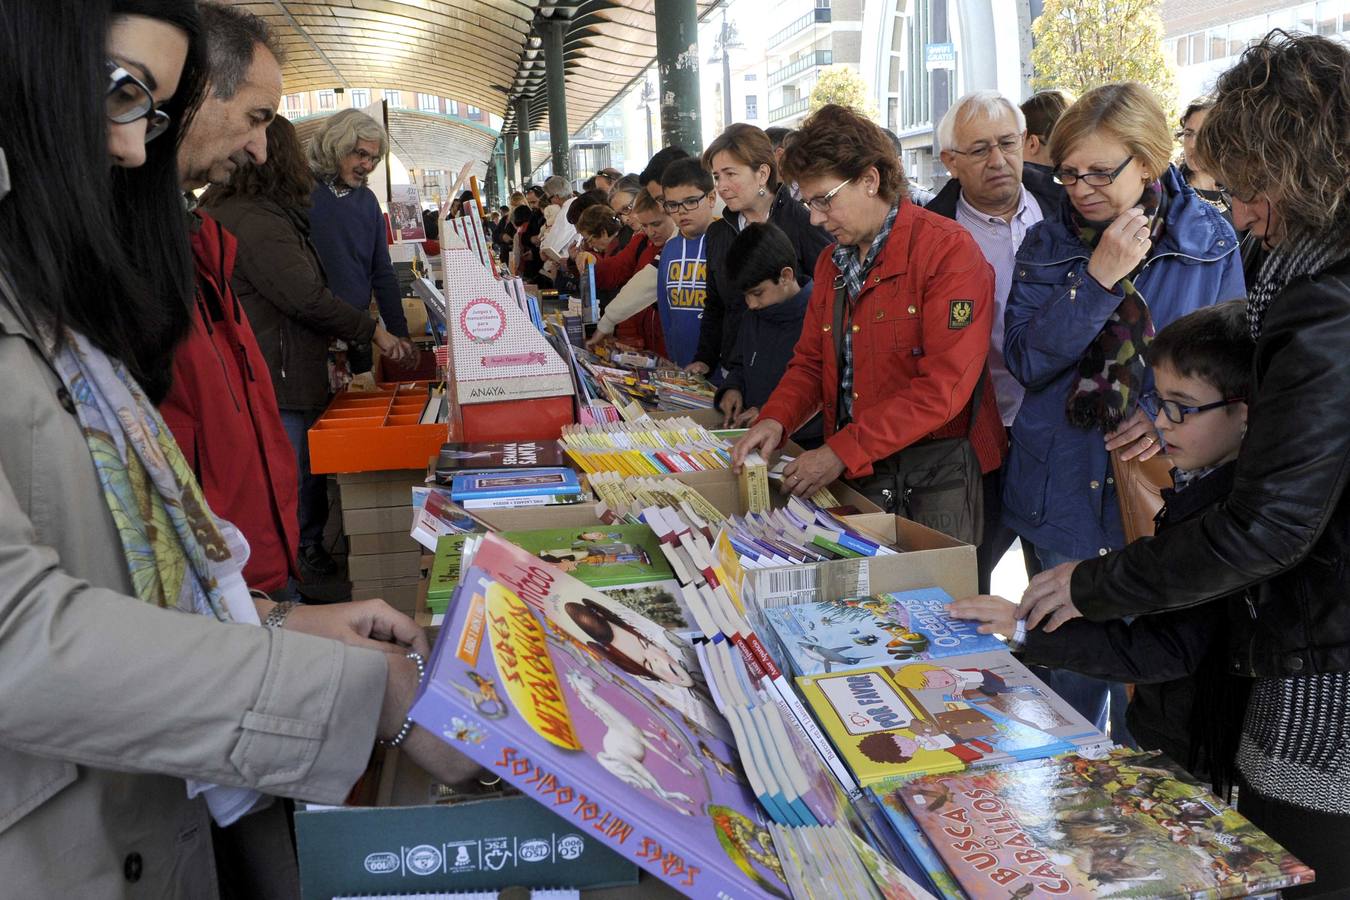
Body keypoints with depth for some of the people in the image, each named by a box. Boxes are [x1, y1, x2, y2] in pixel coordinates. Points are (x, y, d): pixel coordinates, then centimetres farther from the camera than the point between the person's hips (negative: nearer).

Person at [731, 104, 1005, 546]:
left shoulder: (947, 249, -13)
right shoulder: (832, 263, 12)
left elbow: (944, 385, -20)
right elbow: (810, 361, 15)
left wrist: (842, 451, -22)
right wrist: (775, 420, -7)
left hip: (935, 474, -6)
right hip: (855, 474, 6)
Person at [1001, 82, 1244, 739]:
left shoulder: (1209, 241, -1)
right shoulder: (1047, 245, 2)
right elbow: (1025, 359, -9)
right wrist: (1098, 278, -18)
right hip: (1064, 495, 1)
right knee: (1070, 682, 13)